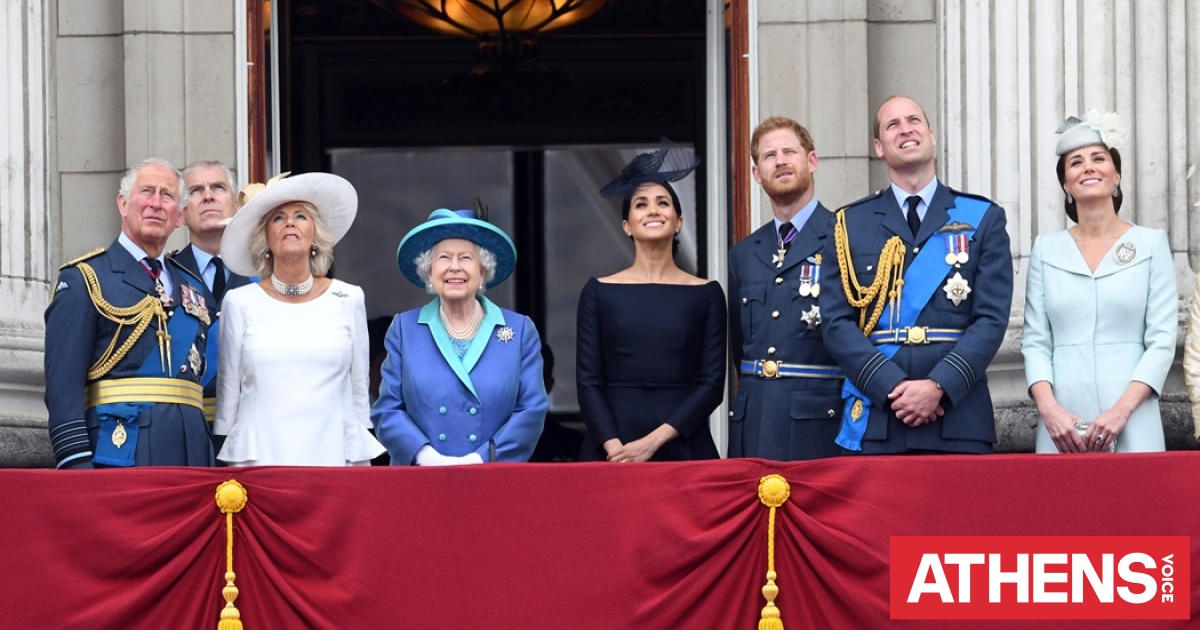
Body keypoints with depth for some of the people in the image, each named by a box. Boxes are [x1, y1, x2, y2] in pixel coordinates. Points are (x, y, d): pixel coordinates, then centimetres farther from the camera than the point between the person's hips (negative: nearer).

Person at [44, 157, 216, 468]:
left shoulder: (195, 289, 20)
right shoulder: (83, 281, 1)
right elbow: (64, 381, -7)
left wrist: (220, 464, 11)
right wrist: (76, 462, -17)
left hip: (190, 454, 5)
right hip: (119, 450, -5)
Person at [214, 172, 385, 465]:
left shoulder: (348, 300, 8)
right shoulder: (240, 303, 6)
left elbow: (359, 392, 12)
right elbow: (228, 394, 10)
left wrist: (361, 464, 9)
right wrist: (229, 462, 10)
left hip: (333, 456, 1)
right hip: (259, 458, -1)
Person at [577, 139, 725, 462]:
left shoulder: (706, 294, 5)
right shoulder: (599, 292, 5)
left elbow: (712, 384, 0)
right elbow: (588, 382, 1)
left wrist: (653, 441, -11)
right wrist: (615, 447, -14)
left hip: (683, 446, 0)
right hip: (611, 452, 0)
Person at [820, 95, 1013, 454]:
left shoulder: (983, 219, 10)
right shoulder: (849, 224, 12)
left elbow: (992, 319, 1)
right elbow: (837, 323, 3)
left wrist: (938, 386, -13)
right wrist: (893, 387, -11)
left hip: (958, 423, 0)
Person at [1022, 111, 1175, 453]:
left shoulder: (1151, 244, 5)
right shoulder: (1046, 249, 10)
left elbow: (1162, 341, -1)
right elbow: (1035, 341, 6)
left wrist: (1122, 409, -13)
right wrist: (1049, 408, -10)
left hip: (1131, 425, -1)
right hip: (1062, 425, 1)